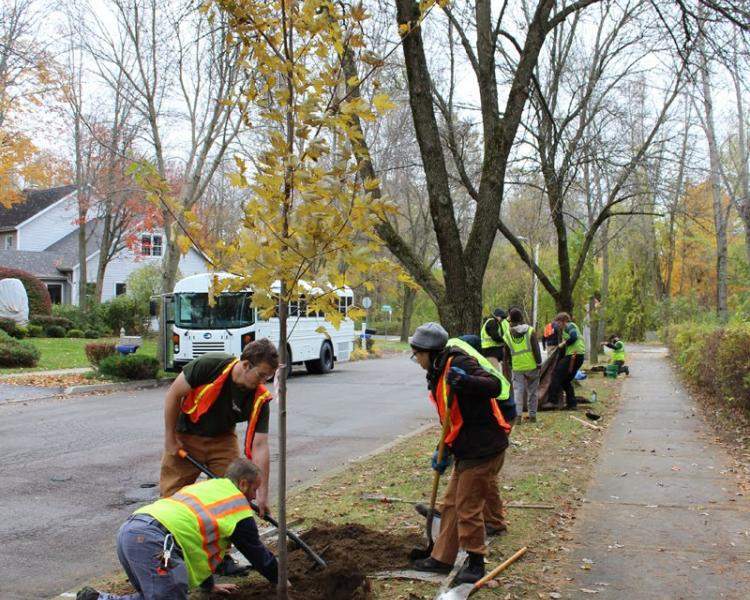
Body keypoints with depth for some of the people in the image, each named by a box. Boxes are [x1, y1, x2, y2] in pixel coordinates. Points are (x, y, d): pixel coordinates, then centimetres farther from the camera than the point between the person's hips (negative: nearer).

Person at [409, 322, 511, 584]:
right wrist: (444, 453, 14)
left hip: (484, 449, -10)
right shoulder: (438, 374, 12)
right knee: (451, 504, 17)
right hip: (467, 451, 10)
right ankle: (441, 558, 30)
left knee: (468, 509, 1)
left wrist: (466, 381, -45)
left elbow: (495, 386, -30)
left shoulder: (459, 364, -18)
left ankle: (476, 563, 18)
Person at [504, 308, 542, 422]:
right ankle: (532, 415, 15)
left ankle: (518, 414, -9)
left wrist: (509, 365, 22)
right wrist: (539, 362, -1)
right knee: (532, 390, 10)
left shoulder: (508, 334, 4)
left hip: (517, 367, 1)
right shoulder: (530, 330, -3)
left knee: (518, 390, 3)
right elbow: (536, 348, -7)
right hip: (532, 365, -1)